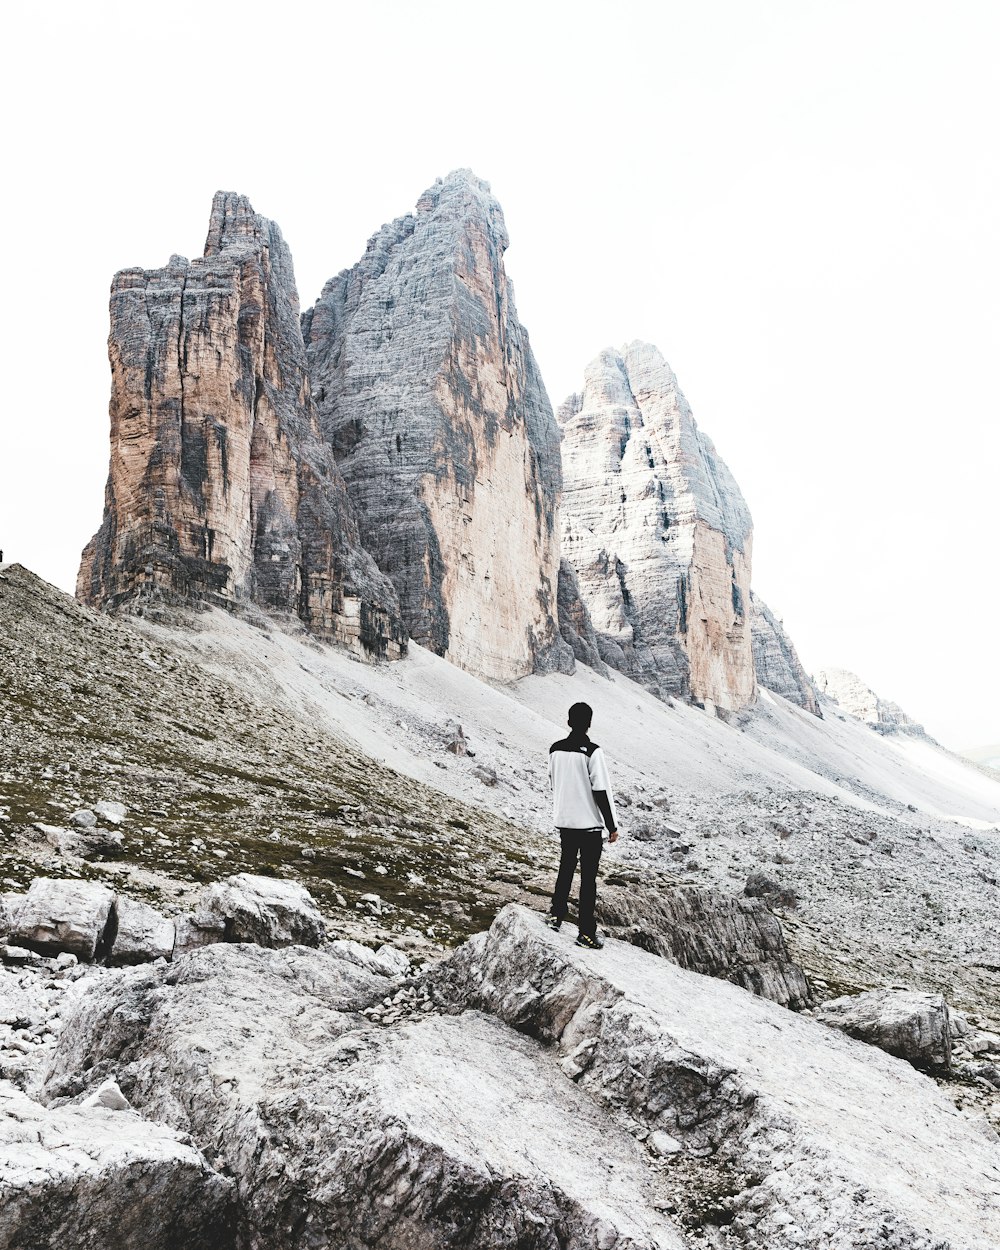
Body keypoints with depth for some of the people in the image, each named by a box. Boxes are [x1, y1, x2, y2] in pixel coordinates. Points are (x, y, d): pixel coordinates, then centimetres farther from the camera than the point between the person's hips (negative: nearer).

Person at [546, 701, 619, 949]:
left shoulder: (555, 750, 1)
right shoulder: (592, 752, -17)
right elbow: (602, 791, -16)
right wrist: (612, 826, -8)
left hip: (563, 821, 5)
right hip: (590, 823, -5)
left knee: (566, 867, 23)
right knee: (588, 877, 2)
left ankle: (556, 915, 27)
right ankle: (586, 932, 4)